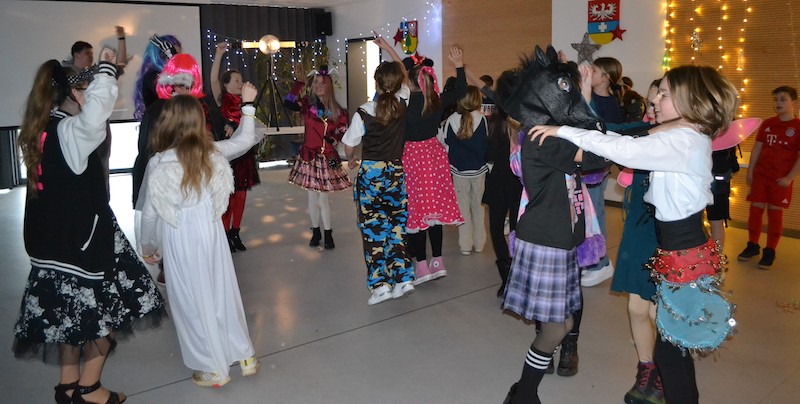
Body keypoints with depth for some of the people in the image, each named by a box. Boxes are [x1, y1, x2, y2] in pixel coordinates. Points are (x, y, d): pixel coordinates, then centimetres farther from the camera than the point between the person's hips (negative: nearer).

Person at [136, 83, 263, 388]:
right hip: (210, 233, 4)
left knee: (193, 302, 10)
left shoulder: (158, 163, -13)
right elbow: (245, 140, 13)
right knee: (223, 293, 17)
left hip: (179, 240, -3)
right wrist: (248, 105, 23)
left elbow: (150, 212, -7)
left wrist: (148, 246, 9)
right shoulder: (212, 152, -5)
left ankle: (213, 369, 23)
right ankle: (245, 356, 28)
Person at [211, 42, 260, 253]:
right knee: (226, 196, -1)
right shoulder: (222, 100, -4)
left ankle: (235, 233, 20)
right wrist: (219, 54, -26)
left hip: (243, 153, 5)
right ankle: (224, 235, 9)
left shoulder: (244, 103, 11)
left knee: (240, 196, 9)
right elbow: (213, 80, -20)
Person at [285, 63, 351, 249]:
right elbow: (288, 102, -21)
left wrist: (332, 141, -12)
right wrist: (299, 80, -24)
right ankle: (315, 232, 24)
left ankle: (328, 234, 14)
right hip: (309, 156, 0)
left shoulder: (337, 111, 1)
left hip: (327, 158, 0)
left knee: (323, 198, 1)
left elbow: (342, 134, 6)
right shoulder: (307, 105, -2)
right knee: (313, 197, 9)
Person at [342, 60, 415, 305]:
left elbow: (349, 145, 1)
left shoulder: (364, 112, -11)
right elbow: (404, 76, 15)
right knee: (397, 224, 12)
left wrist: (350, 160, 23)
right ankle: (403, 277, 10)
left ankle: (379, 283, 2)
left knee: (373, 226, 4)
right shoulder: (403, 103, -5)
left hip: (370, 173, -3)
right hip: (396, 172, 3)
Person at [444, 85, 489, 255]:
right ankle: (479, 243, 21)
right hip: (479, 170, 0)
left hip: (458, 170, 0)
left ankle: (465, 245, 13)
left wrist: (448, 167, 11)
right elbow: (486, 144, -4)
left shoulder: (451, 120, -7)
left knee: (463, 207, 9)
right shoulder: (482, 119, -11)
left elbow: (446, 147, -1)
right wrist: (488, 164, 9)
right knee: (478, 206, 13)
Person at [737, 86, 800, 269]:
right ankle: (752, 245, 20)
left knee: (775, 212, 2)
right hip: (760, 174, 4)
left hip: (781, 179, -4)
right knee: (755, 209, 6)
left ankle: (770, 251, 13)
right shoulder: (767, 124, 8)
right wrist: (750, 172, 5)